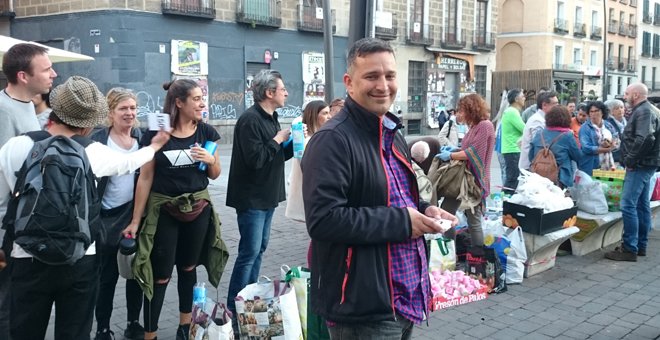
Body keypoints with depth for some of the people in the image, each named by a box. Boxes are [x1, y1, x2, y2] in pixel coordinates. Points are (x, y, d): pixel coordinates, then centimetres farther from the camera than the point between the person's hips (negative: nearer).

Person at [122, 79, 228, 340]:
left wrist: (210, 160, -14)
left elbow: (214, 175, 8)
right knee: (160, 275, -1)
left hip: (198, 209, 3)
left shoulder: (206, 132, -1)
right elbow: (145, 178, -7)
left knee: (188, 268, 17)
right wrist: (135, 220, -6)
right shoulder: (155, 134, -10)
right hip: (163, 211, -3)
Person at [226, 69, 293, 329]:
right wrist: (277, 140, -15)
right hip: (251, 197, -9)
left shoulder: (271, 118, 11)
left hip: (267, 195, 9)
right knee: (249, 251, -5)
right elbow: (255, 158, -26)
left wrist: (290, 144, -1)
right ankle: (233, 308, 5)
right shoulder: (250, 120, -19)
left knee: (259, 249, 15)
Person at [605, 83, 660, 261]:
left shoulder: (643, 112, -15)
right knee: (642, 205, 14)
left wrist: (630, 160, -19)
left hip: (640, 166, -11)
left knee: (628, 205, -11)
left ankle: (629, 249, -8)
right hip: (645, 165, 11)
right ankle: (641, 246, 23)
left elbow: (645, 139, -28)